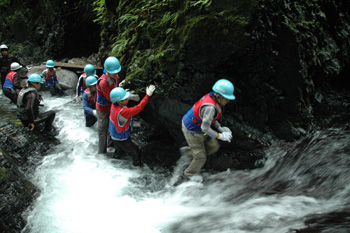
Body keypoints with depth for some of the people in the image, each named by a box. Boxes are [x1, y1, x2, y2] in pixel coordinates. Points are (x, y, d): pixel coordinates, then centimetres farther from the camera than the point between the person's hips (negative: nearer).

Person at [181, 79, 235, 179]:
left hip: (198, 126, 8)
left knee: (213, 147, 17)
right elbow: (205, 128, -33)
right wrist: (220, 136, -23)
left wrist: (220, 128, -1)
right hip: (192, 132, -8)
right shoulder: (210, 107, -37)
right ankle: (191, 174, 37)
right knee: (200, 157, 9)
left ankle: (188, 151, 29)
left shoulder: (213, 97, -8)